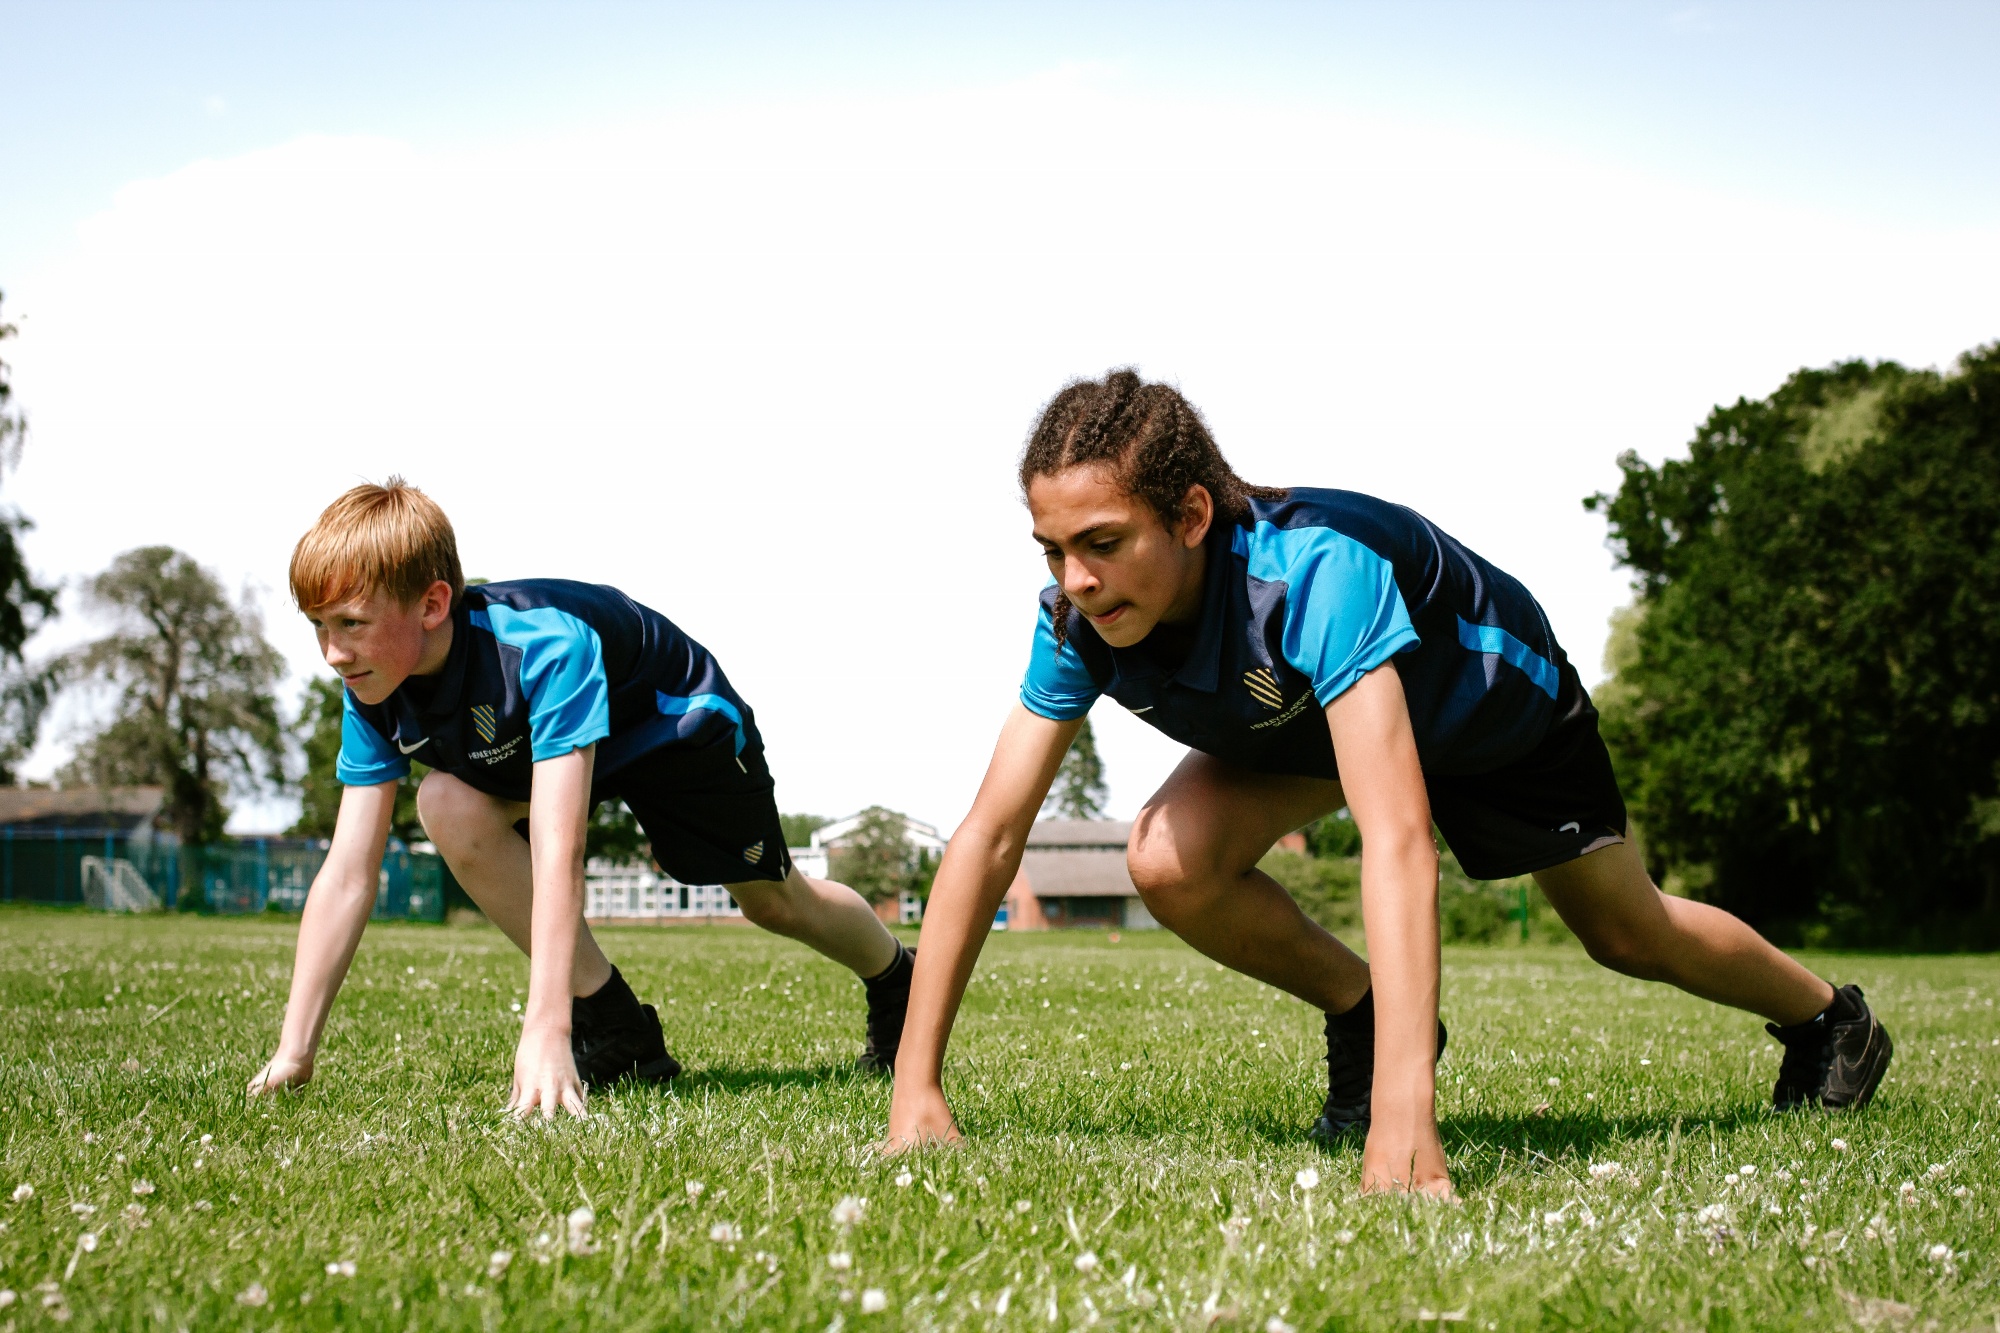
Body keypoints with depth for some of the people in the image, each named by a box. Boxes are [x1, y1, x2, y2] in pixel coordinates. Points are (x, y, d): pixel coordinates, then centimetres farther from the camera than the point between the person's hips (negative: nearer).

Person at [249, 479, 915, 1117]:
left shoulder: (544, 647, -45)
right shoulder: (375, 698, -25)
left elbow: (557, 857, -52)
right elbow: (347, 875, -24)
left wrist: (545, 1035, -58)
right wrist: (293, 1054, -29)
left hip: (678, 721, -5)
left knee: (773, 900, 10)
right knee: (450, 807, -23)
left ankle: (899, 982, 46)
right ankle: (616, 1027, -11)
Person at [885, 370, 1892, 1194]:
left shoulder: (1316, 572, -48)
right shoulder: (1080, 619, -31)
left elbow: (1397, 840, -56)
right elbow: (988, 835, -27)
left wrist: (1403, 1124, -64)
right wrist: (916, 1087, -34)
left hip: (1494, 703, -4)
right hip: (1303, 723, 4)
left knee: (1627, 933, 14)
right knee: (1169, 863, -23)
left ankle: (1827, 1018, 47)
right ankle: (1363, 1021, 5)